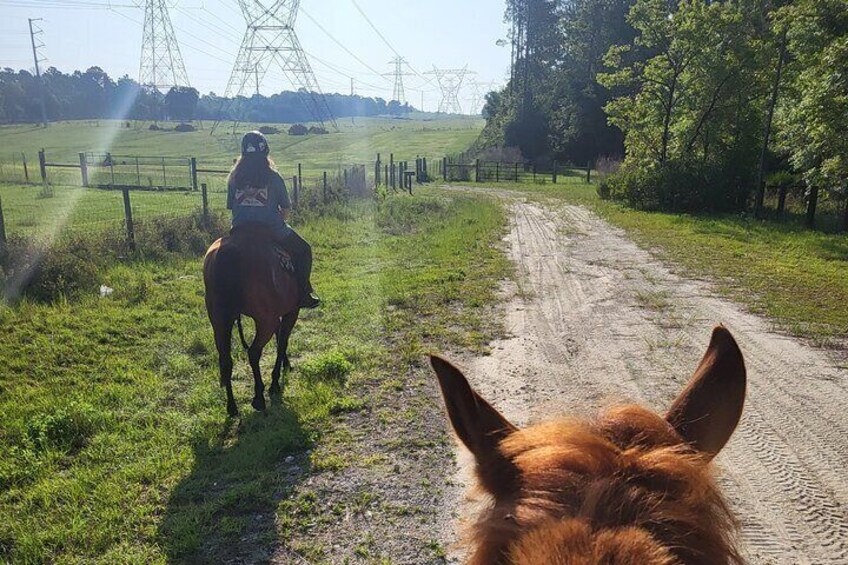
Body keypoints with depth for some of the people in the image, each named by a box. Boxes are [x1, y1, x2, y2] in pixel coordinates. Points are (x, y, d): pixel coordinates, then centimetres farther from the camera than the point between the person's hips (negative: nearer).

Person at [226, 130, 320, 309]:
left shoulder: (234, 178, 2)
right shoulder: (273, 177, -8)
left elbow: (231, 207, 6)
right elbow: (286, 209, -3)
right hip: (272, 230, -3)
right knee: (303, 250, 18)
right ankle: (303, 294, 11)